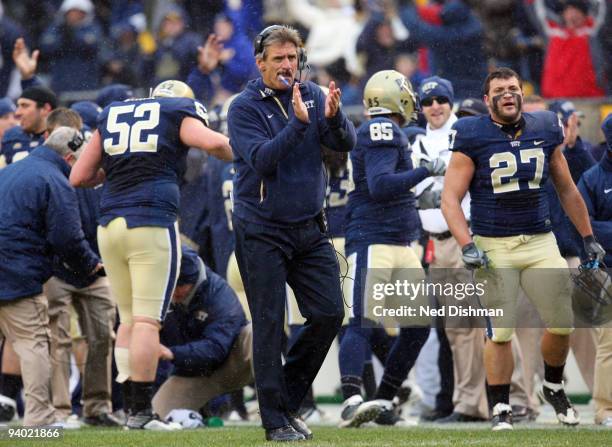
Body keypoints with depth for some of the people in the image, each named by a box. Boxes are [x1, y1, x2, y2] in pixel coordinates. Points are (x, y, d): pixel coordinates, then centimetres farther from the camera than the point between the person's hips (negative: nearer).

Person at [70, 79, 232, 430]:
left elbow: (79, 178, 18)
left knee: (129, 318, 14)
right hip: (152, 223, -5)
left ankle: (132, 405, 12)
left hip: (110, 224, 5)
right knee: (147, 320, -6)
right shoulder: (179, 115, 7)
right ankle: (141, 412, -9)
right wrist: (237, 158, 7)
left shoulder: (111, 116, 20)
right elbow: (213, 142, -13)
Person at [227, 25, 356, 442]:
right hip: (262, 231, -5)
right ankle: (276, 420, 2)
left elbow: (346, 143, -6)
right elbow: (262, 159, -22)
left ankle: (286, 398, 18)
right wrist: (298, 123, -32)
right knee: (269, 325, -3)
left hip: (309, 227, 5)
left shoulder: (313, 95, 4)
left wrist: (333, 117, -26)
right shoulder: (245, 107, -9)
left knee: (329, 313, 2)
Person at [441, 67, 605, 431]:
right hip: (494, 246, -3)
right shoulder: (473, 138, -6)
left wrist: (588, 238, 17)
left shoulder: (546, 131, 6)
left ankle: (554, 387, 27)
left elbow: (567, 190, 16)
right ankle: (501, 411, 8)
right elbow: (451, 199, -7)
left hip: (540, 242, 3)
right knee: (500, 332, -3)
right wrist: (467, 246, -18)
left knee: (562, 324, 1)